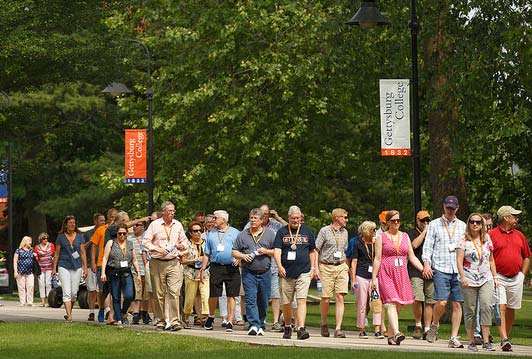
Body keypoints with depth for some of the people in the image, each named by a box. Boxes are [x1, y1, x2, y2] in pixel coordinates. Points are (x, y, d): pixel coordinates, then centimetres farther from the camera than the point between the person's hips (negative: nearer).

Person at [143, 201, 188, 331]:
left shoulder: (178, 225, 11)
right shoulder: (154, 225, 1)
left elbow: (184, 240, 22)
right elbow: (145, 241, 0)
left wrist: (182, 246, 0)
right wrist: (157, 249, -14)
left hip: (173, 263, 1)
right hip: (157, 263, -1)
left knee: (174, 291, -12)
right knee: (159, 294, 4)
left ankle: (174, 321, -14)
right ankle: (160, 320, 14)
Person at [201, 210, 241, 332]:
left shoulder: (235, 233, 7)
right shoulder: (211, 234, 16)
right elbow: (207, 254, 17)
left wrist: (238, 259, -14)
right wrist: (203, 269, 11)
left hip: (232, 268, -2)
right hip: (216, 268, 2)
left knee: (231, 296, -2)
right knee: (213, 295, 1)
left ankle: (230, 322, 1)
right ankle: (211, 317, 24)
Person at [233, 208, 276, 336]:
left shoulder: (270, 234, 8)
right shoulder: (242, 235, 10)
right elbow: (234, 252, 11)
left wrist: (266, 251, -10)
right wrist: (243, 256, -8)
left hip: (265, 272, 0)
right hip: (249, 273, 0)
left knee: (263, 301, 6)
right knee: (250, 299, -11)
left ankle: (261, 324, 19)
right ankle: (254, 325, -16)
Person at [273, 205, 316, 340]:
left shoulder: (307, 231, 10)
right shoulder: (282, 232, 6)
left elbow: (312, 251, 18)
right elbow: (277, 250, -2)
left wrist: (312, 267, 8)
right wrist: (280, 266, -16)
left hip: (303, 272, -1)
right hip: (286, 273, 1)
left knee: (302, 300, -14)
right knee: (286, 303, 8)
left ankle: (301, 329, -21)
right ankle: (287, 327, 27)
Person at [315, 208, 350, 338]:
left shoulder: (344, 232, 15)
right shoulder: (324, 231, -2)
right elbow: (316, 250, -2)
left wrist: (346, 266, 18)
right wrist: (316, 268, -9)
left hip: (341, 267, 4)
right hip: (326, 267, -4)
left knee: (340, 297, -9)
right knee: (326, 299, -3)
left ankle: (338, 329, -11)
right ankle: (324, 324, 23)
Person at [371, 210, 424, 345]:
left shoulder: (405, 236, 15)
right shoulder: (381, 237, 4)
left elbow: (412, 257, 16)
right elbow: (377, 259, 1)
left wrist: (424, 269, 3)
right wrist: (373, 278, -3)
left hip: (401, 274, 4)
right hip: (386, 273, -4)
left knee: (398, 306, 2)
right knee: (391, 303, -18)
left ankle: (390, 336, 11)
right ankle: (396, 333, -31)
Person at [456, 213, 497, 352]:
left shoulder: (487, 239, 12)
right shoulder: (464, 240, 1)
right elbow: (459, 260, -5)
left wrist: (495, 276, 15)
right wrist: (462, 277, -15)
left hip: (486, 279, 2)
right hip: (469, 280, -2)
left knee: (486, 306, -14)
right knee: (470, 310, 1)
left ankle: (486, 341, -13)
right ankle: (471, 342, 9)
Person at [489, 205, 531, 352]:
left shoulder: (519, 235, 13)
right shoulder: (491, 235, -3)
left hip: (516, 278, 5)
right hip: (499, 278, -5)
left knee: (511, 310, 8)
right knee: (501, 308, -13)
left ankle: (506, 337, 19)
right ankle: (504, 340, -21)